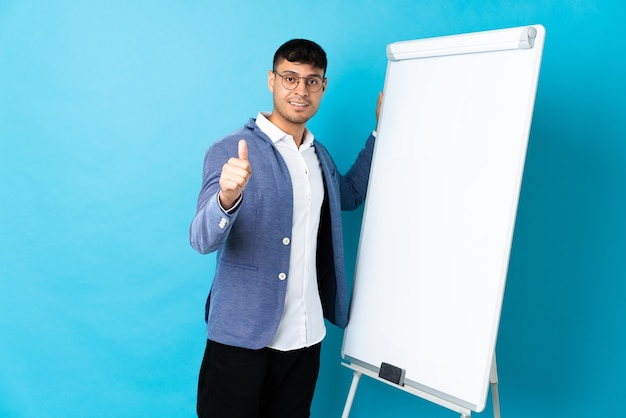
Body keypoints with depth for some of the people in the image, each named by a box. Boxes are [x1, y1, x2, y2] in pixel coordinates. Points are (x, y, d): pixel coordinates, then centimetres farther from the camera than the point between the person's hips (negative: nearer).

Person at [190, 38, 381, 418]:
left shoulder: (319, 155, 9)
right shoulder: (231, 151, -11)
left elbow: (349, 195, 28)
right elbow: (202, 240, -19)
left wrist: (381, 131, 20)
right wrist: (227, 198, -42)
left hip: (307, 336, 6)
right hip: (243, 337, -5)